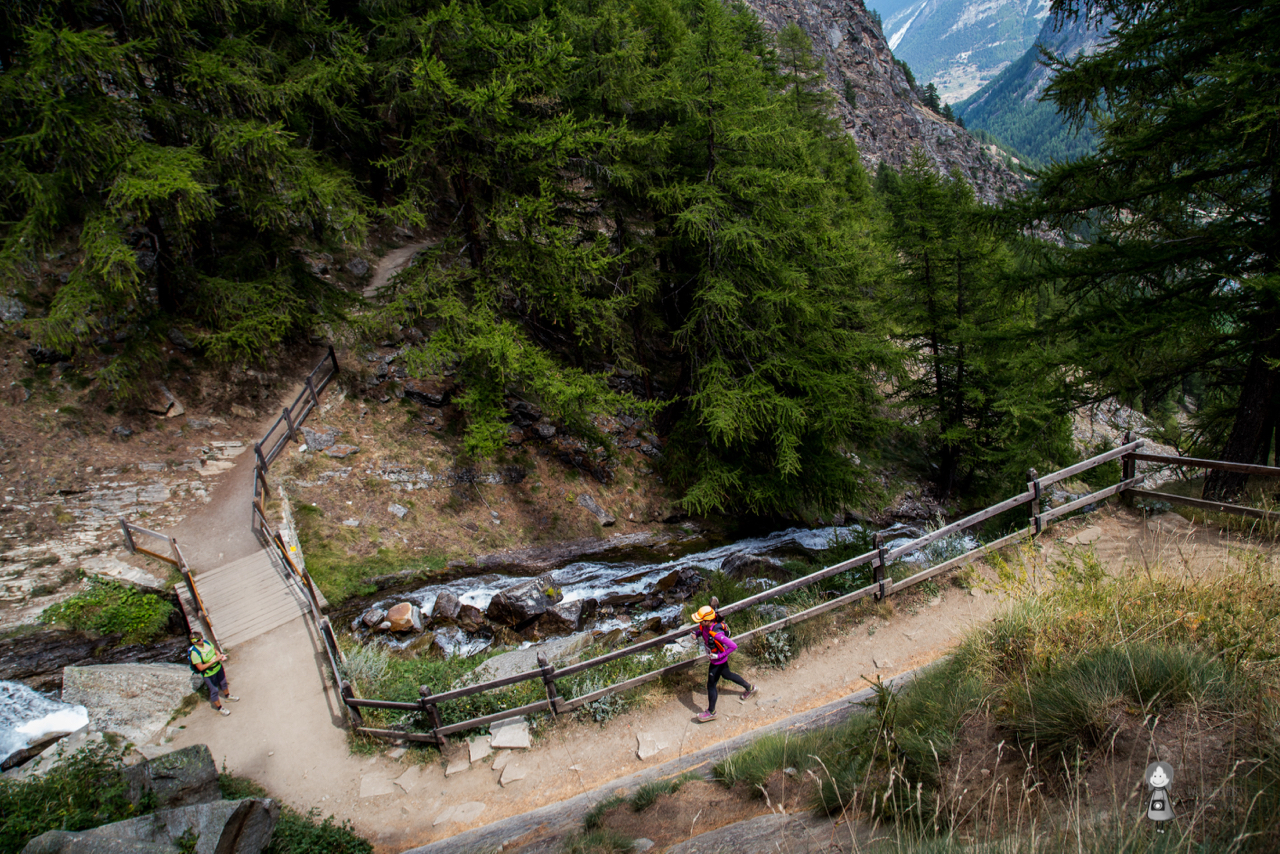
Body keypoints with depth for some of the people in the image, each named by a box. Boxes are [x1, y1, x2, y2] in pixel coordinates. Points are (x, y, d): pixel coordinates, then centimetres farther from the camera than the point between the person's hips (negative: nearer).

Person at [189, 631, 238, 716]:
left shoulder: (206, 642, -12)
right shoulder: (194, 652, -30)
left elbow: (215, 650, 6)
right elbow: (201, 667, -28)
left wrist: (220, 656, -14)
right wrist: (215, 660, -31)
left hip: (218, 667, 6)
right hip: (209, 674, -6)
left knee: (223, 683, 28)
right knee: (214, 690, 11)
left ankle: (227, 695, 56)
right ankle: (219, 708, 31)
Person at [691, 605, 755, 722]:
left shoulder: (717, 634, -40)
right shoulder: (704, 625, -17)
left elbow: (733, 646, -35)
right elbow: (701, 630, 10)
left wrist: (719, 656, -29)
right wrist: (696, 633, -12)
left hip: (718, 661, -8)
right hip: (714, 658, 8)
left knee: (711, 685, 8)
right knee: (726, 674, 30)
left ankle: (711, 712, 29)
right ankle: (749, 688, 51)